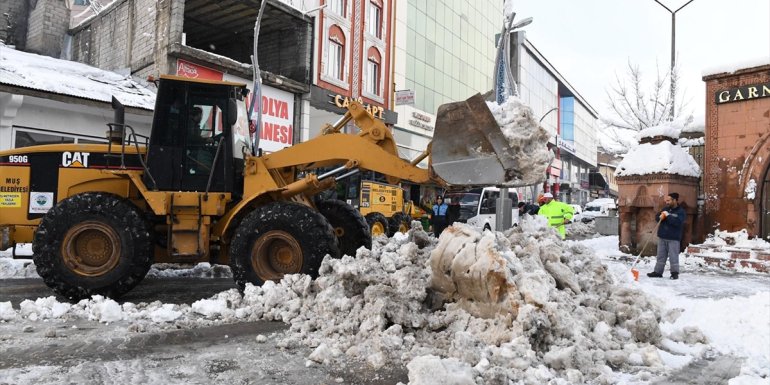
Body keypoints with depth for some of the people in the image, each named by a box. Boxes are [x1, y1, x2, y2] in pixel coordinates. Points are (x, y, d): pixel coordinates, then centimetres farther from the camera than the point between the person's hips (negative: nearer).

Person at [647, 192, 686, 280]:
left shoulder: (681, 211, -5)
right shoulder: (665, 209, 12)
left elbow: (678, 222, -20)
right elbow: (656, 217, 14)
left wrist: (668, 216, -20)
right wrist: (660, 217, -7)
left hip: (673, 238, -6)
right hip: (662, 237, 6)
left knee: (673, 256, -3)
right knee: (661, 256, 10)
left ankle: (675, 273, 6)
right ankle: (658, 272, 15)